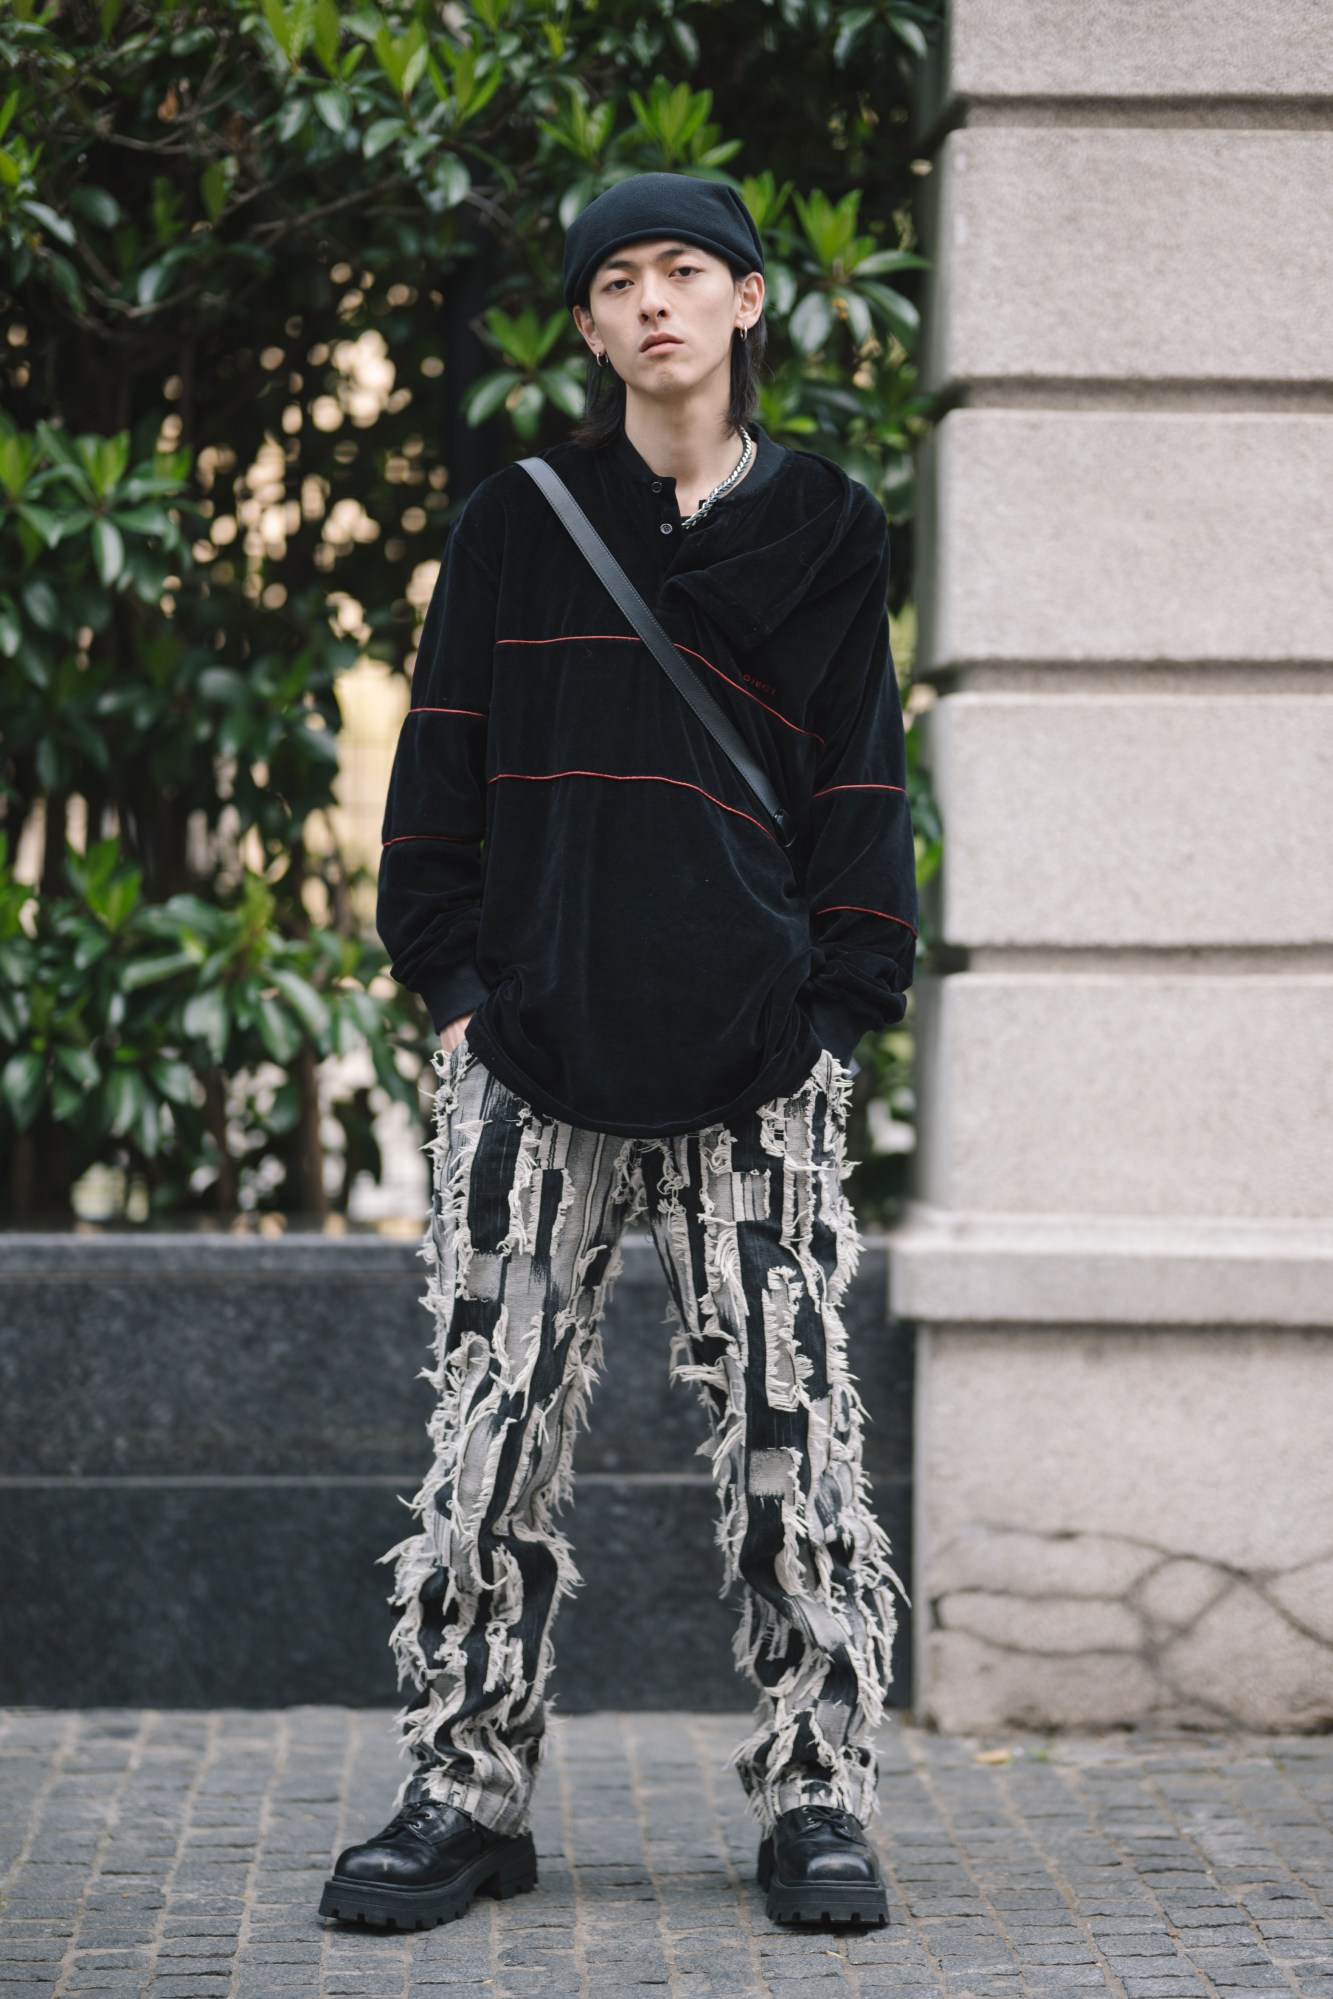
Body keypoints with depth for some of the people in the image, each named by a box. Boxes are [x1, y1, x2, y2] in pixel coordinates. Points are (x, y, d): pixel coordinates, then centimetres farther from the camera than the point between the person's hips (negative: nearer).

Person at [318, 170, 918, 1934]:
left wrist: (849, 996, -1)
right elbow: (444, 766, 9)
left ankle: (818, 1790, 6)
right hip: (536, 1047, 1)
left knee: (789, 1417, -2)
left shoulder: (824, 530, 8)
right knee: (497, 1412, 0)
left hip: (759, 1056, -1)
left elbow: (859, 779, 8)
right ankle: (469, 1789, 7)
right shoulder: (517, 527, 9)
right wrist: (452, 979, 0)